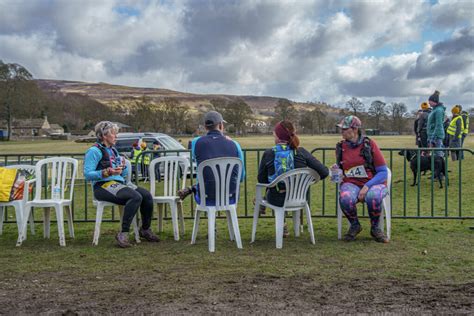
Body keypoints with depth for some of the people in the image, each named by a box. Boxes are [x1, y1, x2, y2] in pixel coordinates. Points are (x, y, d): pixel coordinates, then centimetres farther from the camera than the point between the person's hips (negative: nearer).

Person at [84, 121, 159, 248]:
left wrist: (123, 166, 1)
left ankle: (145, 230, 4)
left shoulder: (113, 150, 21)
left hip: (119, 183, 8)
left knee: (147, 195, -13)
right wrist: (108, 172, -24)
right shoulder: (94, 151, -4)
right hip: (103, 186, -8)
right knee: (135, 197, -31)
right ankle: (123, 234, -28)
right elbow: (87, 174, -14)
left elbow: (124, 174, 24)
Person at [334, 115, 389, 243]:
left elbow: (383, 172, -6)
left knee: (373, 198, -38)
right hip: (351, 184, 2)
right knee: (345, 198, -34)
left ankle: (375, 228, -5)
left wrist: (367, 186, -19)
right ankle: (354, 225, -1)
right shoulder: (340, 146, 6)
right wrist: (336, 170, -4)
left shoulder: (369, 144, -5)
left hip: (373, 182, -2)